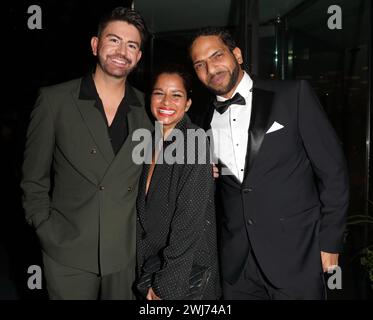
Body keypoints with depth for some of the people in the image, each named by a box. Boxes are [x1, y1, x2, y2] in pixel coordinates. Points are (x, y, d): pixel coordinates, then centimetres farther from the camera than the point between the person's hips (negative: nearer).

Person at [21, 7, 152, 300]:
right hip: (69, 253, -1)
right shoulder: (55, 100, -5)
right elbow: (34, 179, 0)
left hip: (126, 253, 2)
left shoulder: (147, 108, 0)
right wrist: (47, 231, -4)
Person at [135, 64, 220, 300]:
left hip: (186, 278, -6)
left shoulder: (194, 142, -18)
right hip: (150, 266, 6)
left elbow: (189, 219, -20)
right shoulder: (153, 142, 2)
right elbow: (144, 213, 7)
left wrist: (166, 285, -17)